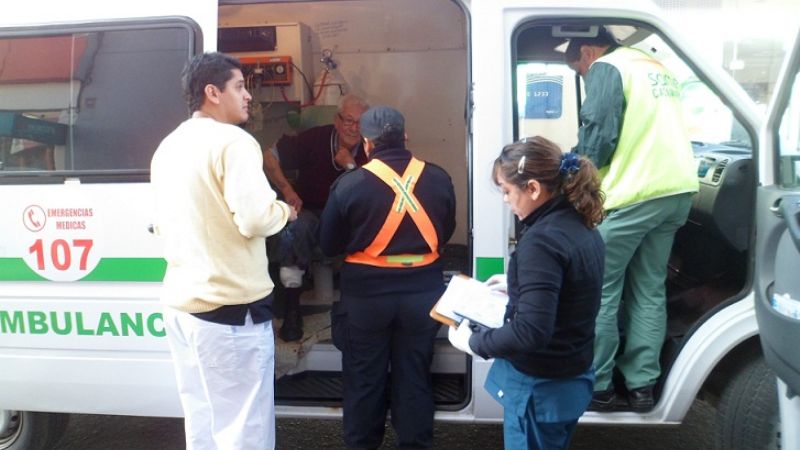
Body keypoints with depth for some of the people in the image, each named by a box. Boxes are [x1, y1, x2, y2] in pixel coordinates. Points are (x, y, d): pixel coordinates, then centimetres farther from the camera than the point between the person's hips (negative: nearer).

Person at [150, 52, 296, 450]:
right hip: (230, 309, -9)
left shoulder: (167, 147, 14)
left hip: (180, 304, 9)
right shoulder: (232, 141, -13)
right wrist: (285, 211, -2)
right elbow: (256, 219, -22)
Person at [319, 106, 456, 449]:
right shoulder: (438, 179, -5)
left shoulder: (350, 184, -14)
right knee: (415, 376, 14)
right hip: (422, 290, 2)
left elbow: (329, 245, -3)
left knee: (364, 377, 14)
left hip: (366, 293, -2)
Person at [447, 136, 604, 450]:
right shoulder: (581, 227, 2)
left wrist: (472, 342, -17)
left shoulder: (541, 240, -26)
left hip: (540, 388, -9)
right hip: (572, 379, 9)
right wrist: (516, 287, 15)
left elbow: (530, 333, -30)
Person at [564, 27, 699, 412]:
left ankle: (596, 386, 9)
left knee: (601, 292, 2)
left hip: (633, 195, -8)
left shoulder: (606, 68, -3)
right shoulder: (658, 68, 23)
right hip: (677, 190, 8)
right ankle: (642, 385, 18)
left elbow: (597, 136, -13)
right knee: (650, 290, 13)